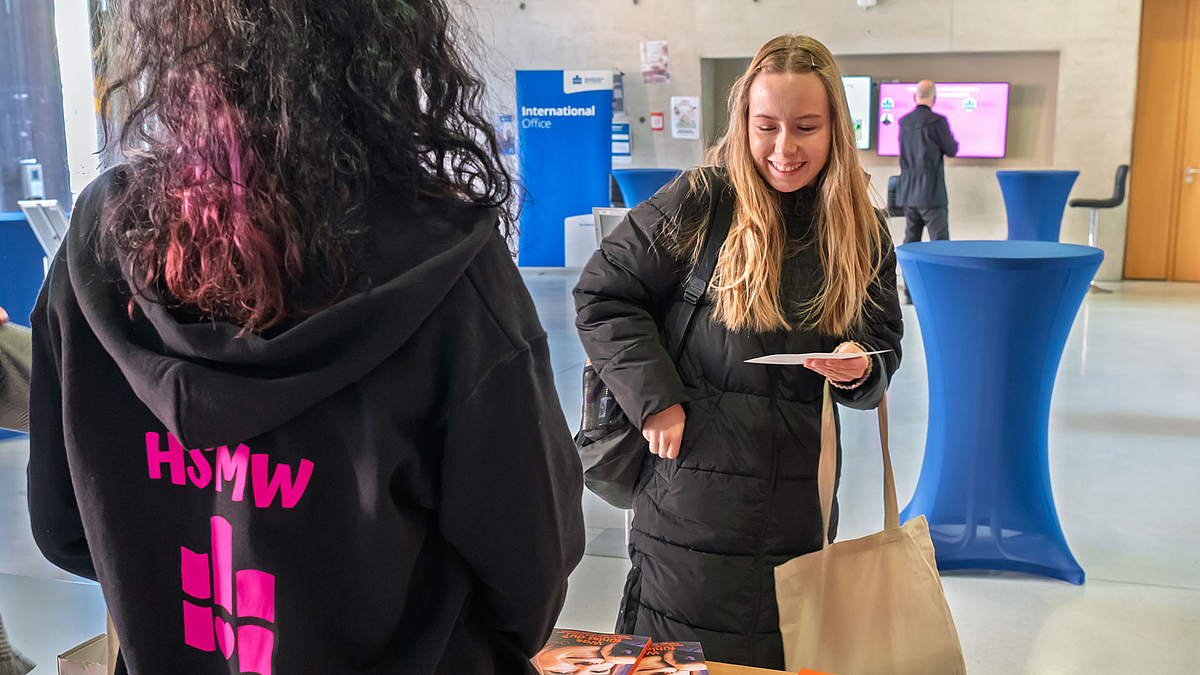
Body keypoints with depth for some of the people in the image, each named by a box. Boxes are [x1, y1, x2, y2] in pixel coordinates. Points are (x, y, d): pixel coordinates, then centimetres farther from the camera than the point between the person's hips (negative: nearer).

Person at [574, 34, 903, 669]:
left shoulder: (861, 230, 5)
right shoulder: (699, 202, -8)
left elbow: (885, 348, 11)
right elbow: (601, 296, -5)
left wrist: (861, 368, -13)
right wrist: (656, 398, -12)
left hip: (799, 503, 4)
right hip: (692, 492, -3)